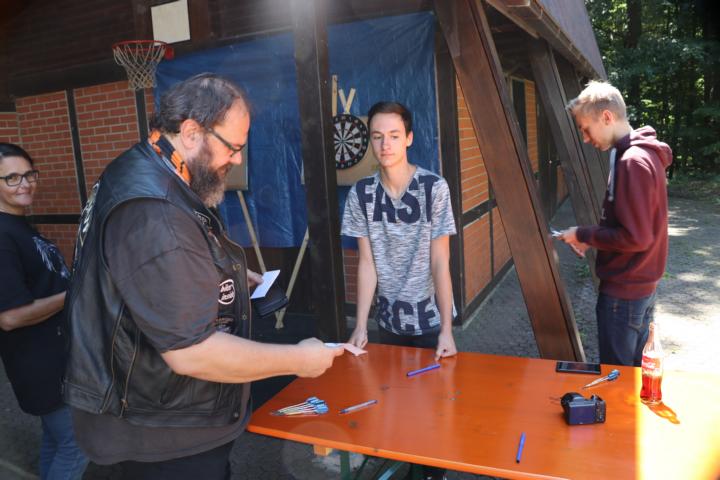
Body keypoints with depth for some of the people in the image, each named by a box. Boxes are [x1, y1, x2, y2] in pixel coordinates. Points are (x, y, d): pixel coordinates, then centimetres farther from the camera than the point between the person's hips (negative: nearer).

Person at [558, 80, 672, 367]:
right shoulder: (643, 153, 9)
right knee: (635, 371, 21)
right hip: (643, 285, 9)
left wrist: (584, 234, -13)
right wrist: (591, 239, 4)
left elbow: (636, 237, -24)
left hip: (623, 291, -9)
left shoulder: (632, 162, -22)